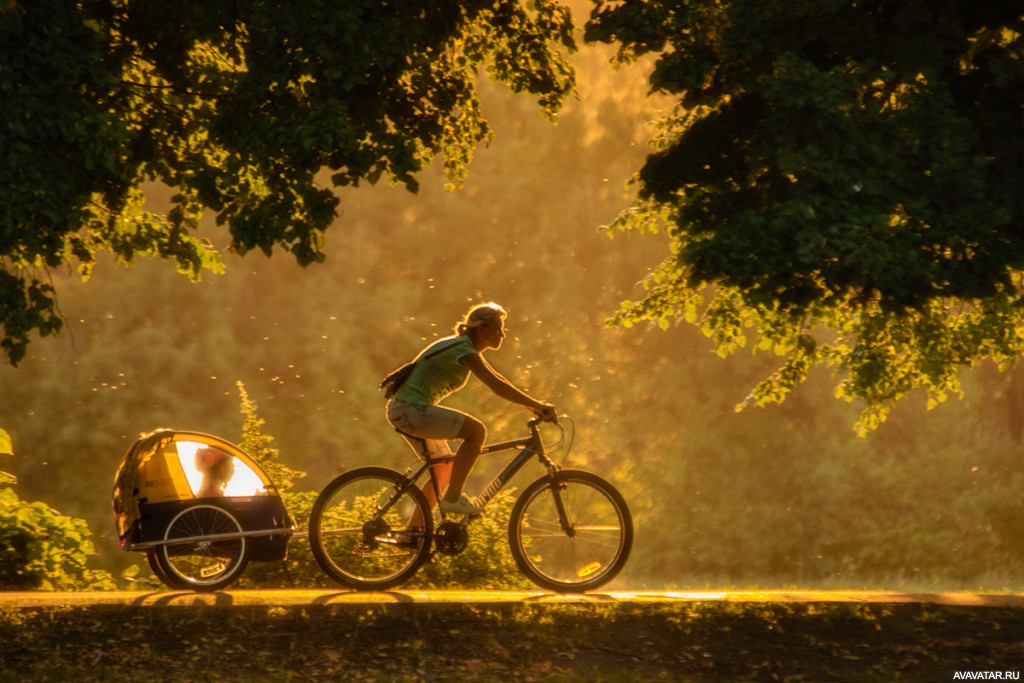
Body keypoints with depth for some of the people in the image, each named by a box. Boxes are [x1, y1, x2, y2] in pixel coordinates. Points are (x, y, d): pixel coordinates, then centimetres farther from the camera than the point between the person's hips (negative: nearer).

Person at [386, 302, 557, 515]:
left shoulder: (465, 347, 16)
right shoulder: (464, 350, -16)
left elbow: (496, 382, 22)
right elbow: (496, 385, -22)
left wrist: (533, 404, 17)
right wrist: (537, 405, -18)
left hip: (406, 411, 11)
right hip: (410, 409, -11)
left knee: (445, 471, 17)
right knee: (476, 430, -18)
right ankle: (453, 497, -16)